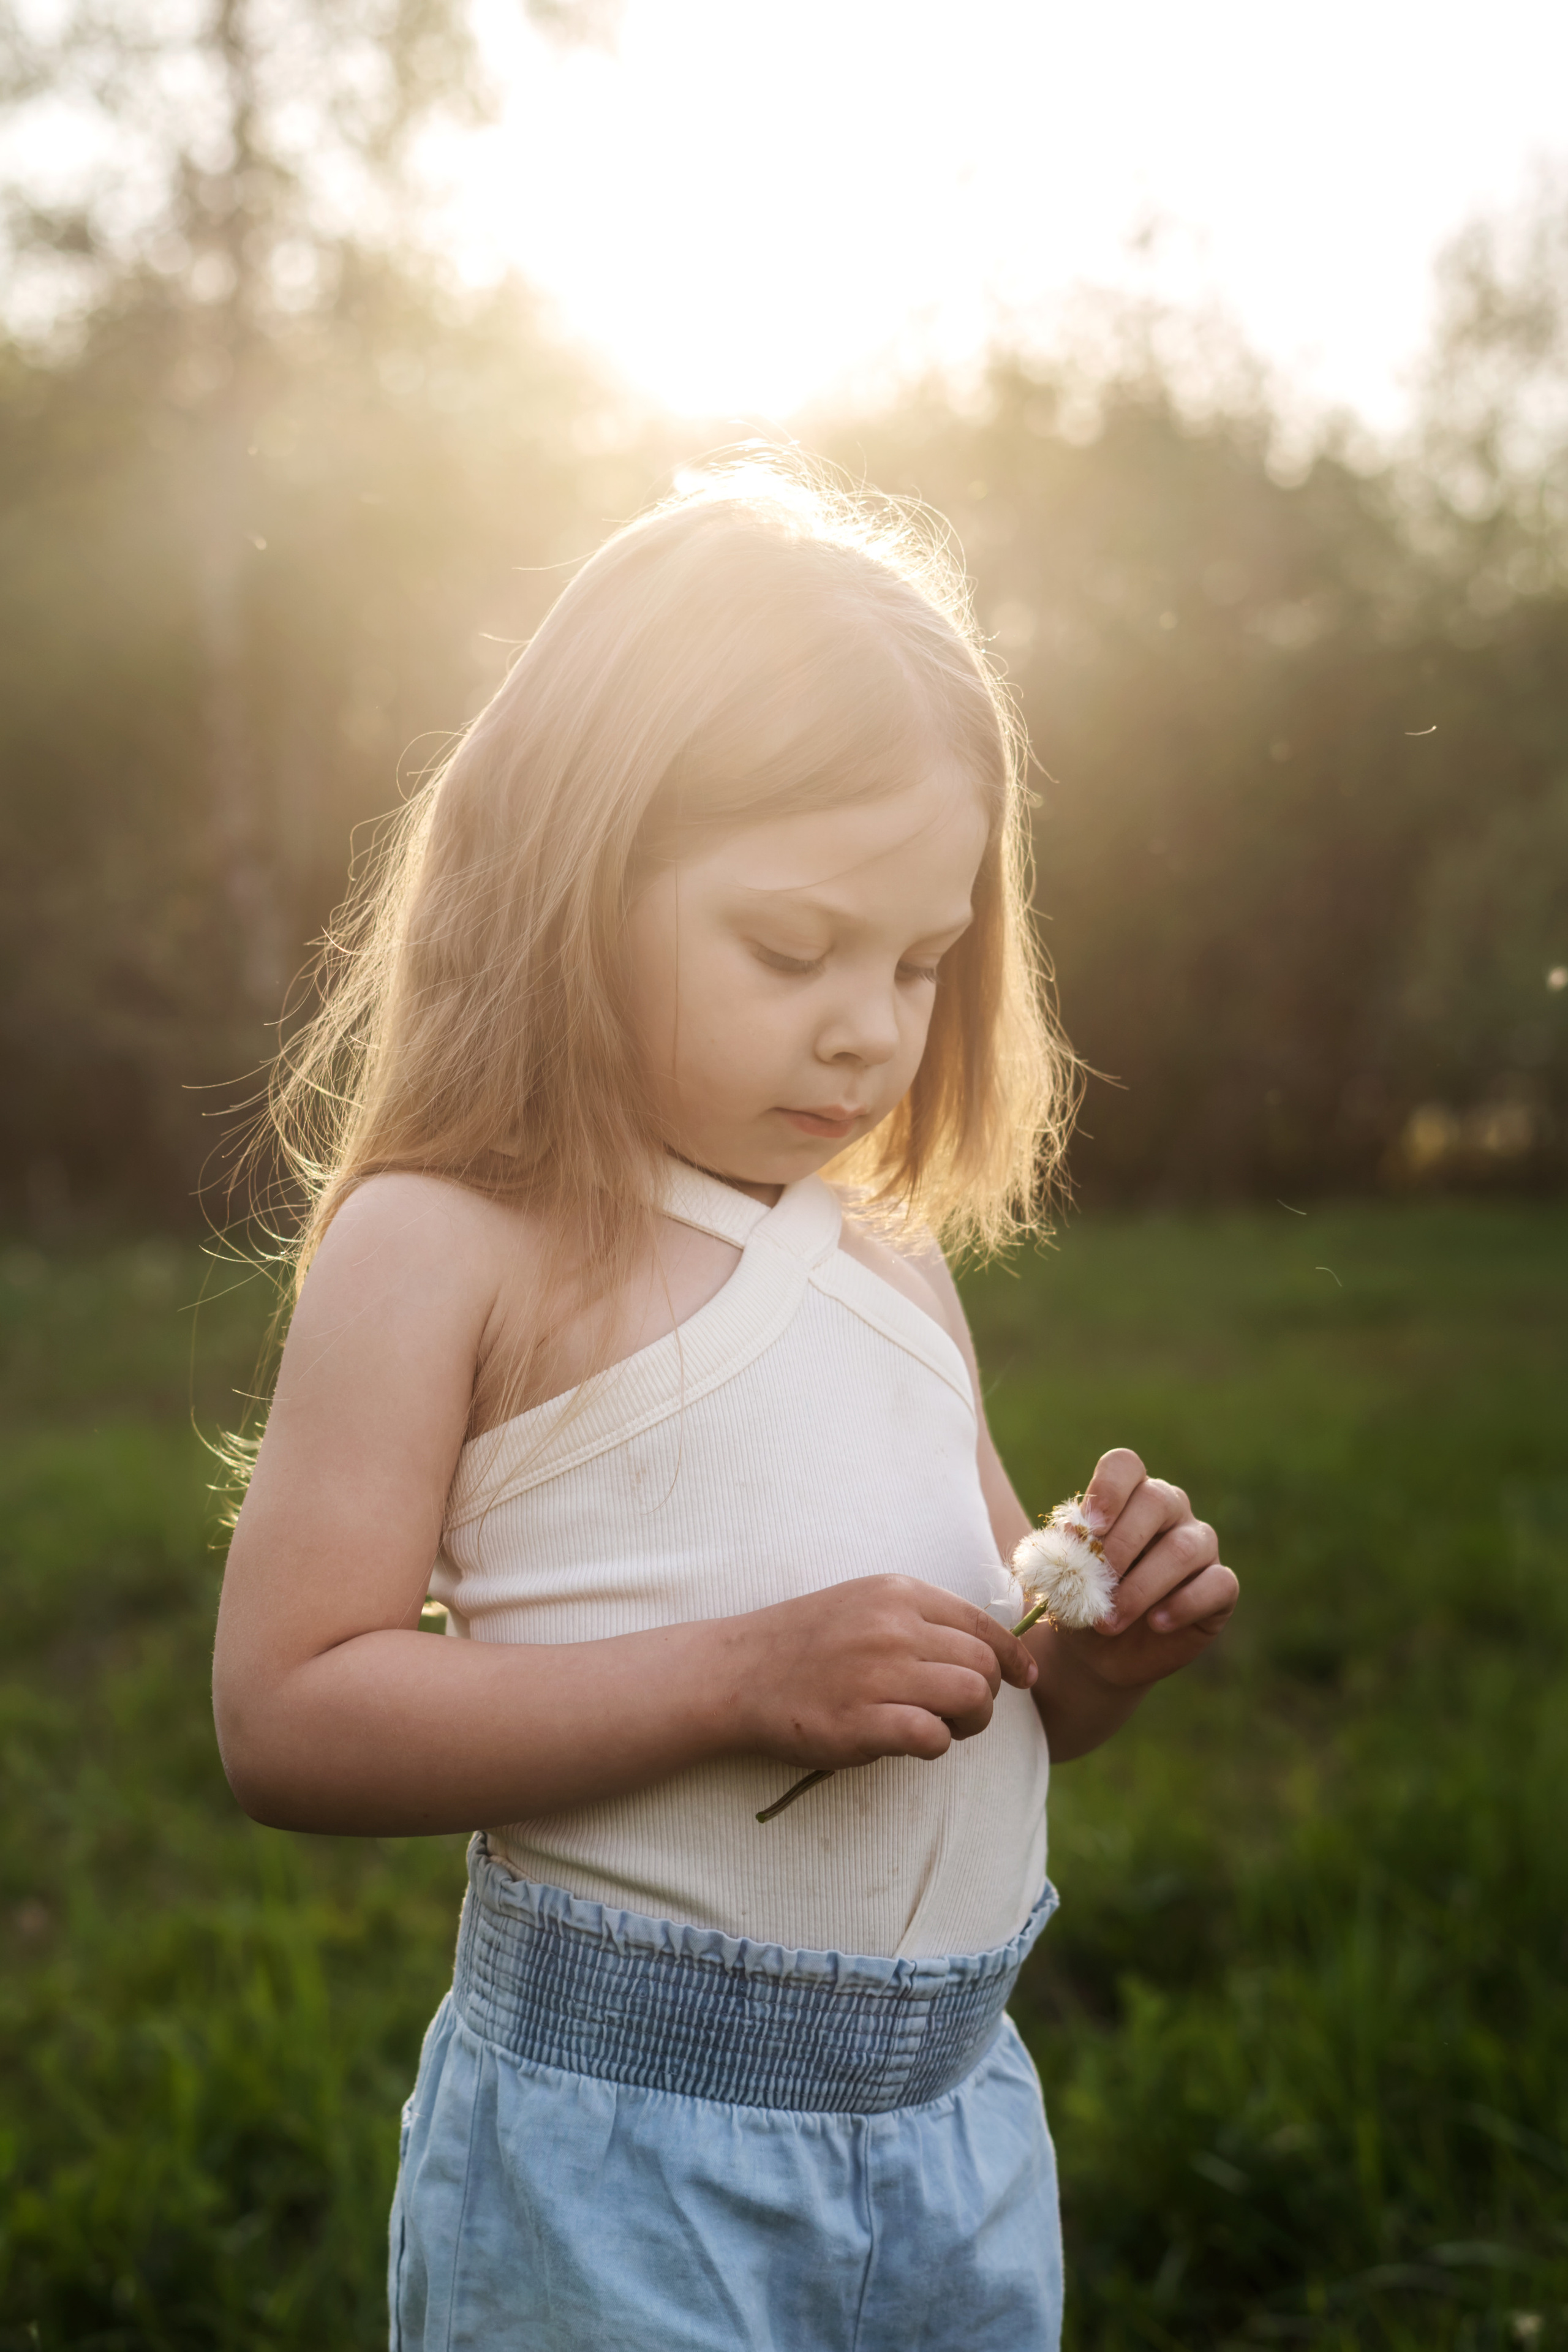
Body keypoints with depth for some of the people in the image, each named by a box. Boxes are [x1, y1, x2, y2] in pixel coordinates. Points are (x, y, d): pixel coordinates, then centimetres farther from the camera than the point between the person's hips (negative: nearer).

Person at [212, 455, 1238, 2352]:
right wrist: (742, 1678, -23)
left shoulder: (897, 1264, 10)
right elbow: (286, 1718, -17)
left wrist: (1107, 1648, -3)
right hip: (618, 2145, -6)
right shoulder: (445, 1247, -11)